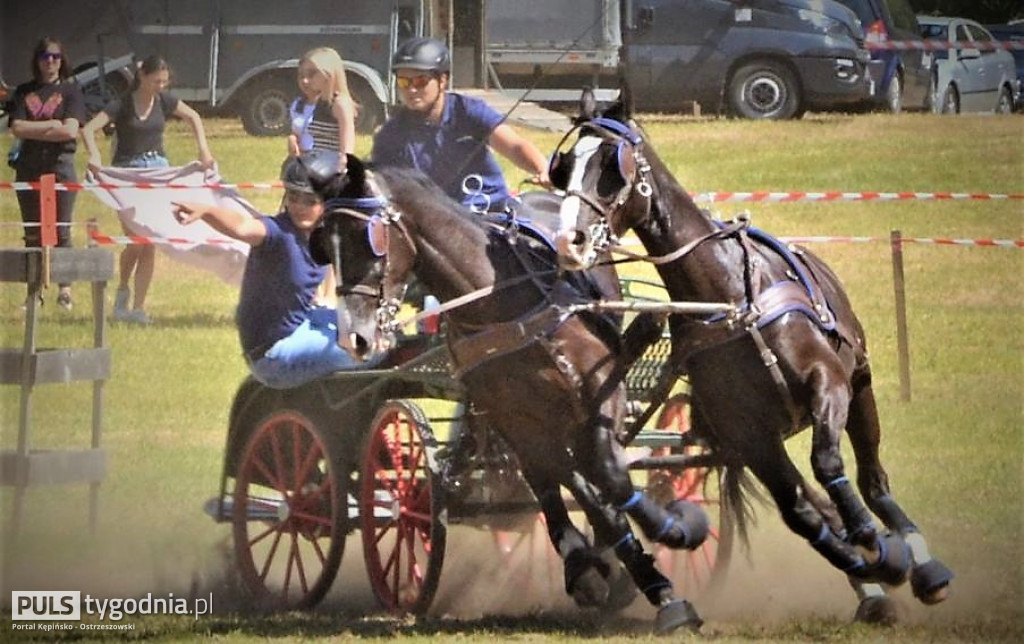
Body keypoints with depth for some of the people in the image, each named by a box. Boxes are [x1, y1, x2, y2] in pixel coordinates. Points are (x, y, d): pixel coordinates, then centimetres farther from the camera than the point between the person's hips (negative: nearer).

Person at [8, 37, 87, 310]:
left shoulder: (71, 90, 4)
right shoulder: (25, 92, 11)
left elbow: (70, 131, -9)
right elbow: (17, 128, -2)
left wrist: (32, 130, -6)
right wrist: (51, 125, -8)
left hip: (60, 166, -3)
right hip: (29, 167, 3)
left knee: (61, 230, -6)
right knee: (33, 233, 3)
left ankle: (65, 287, -2)